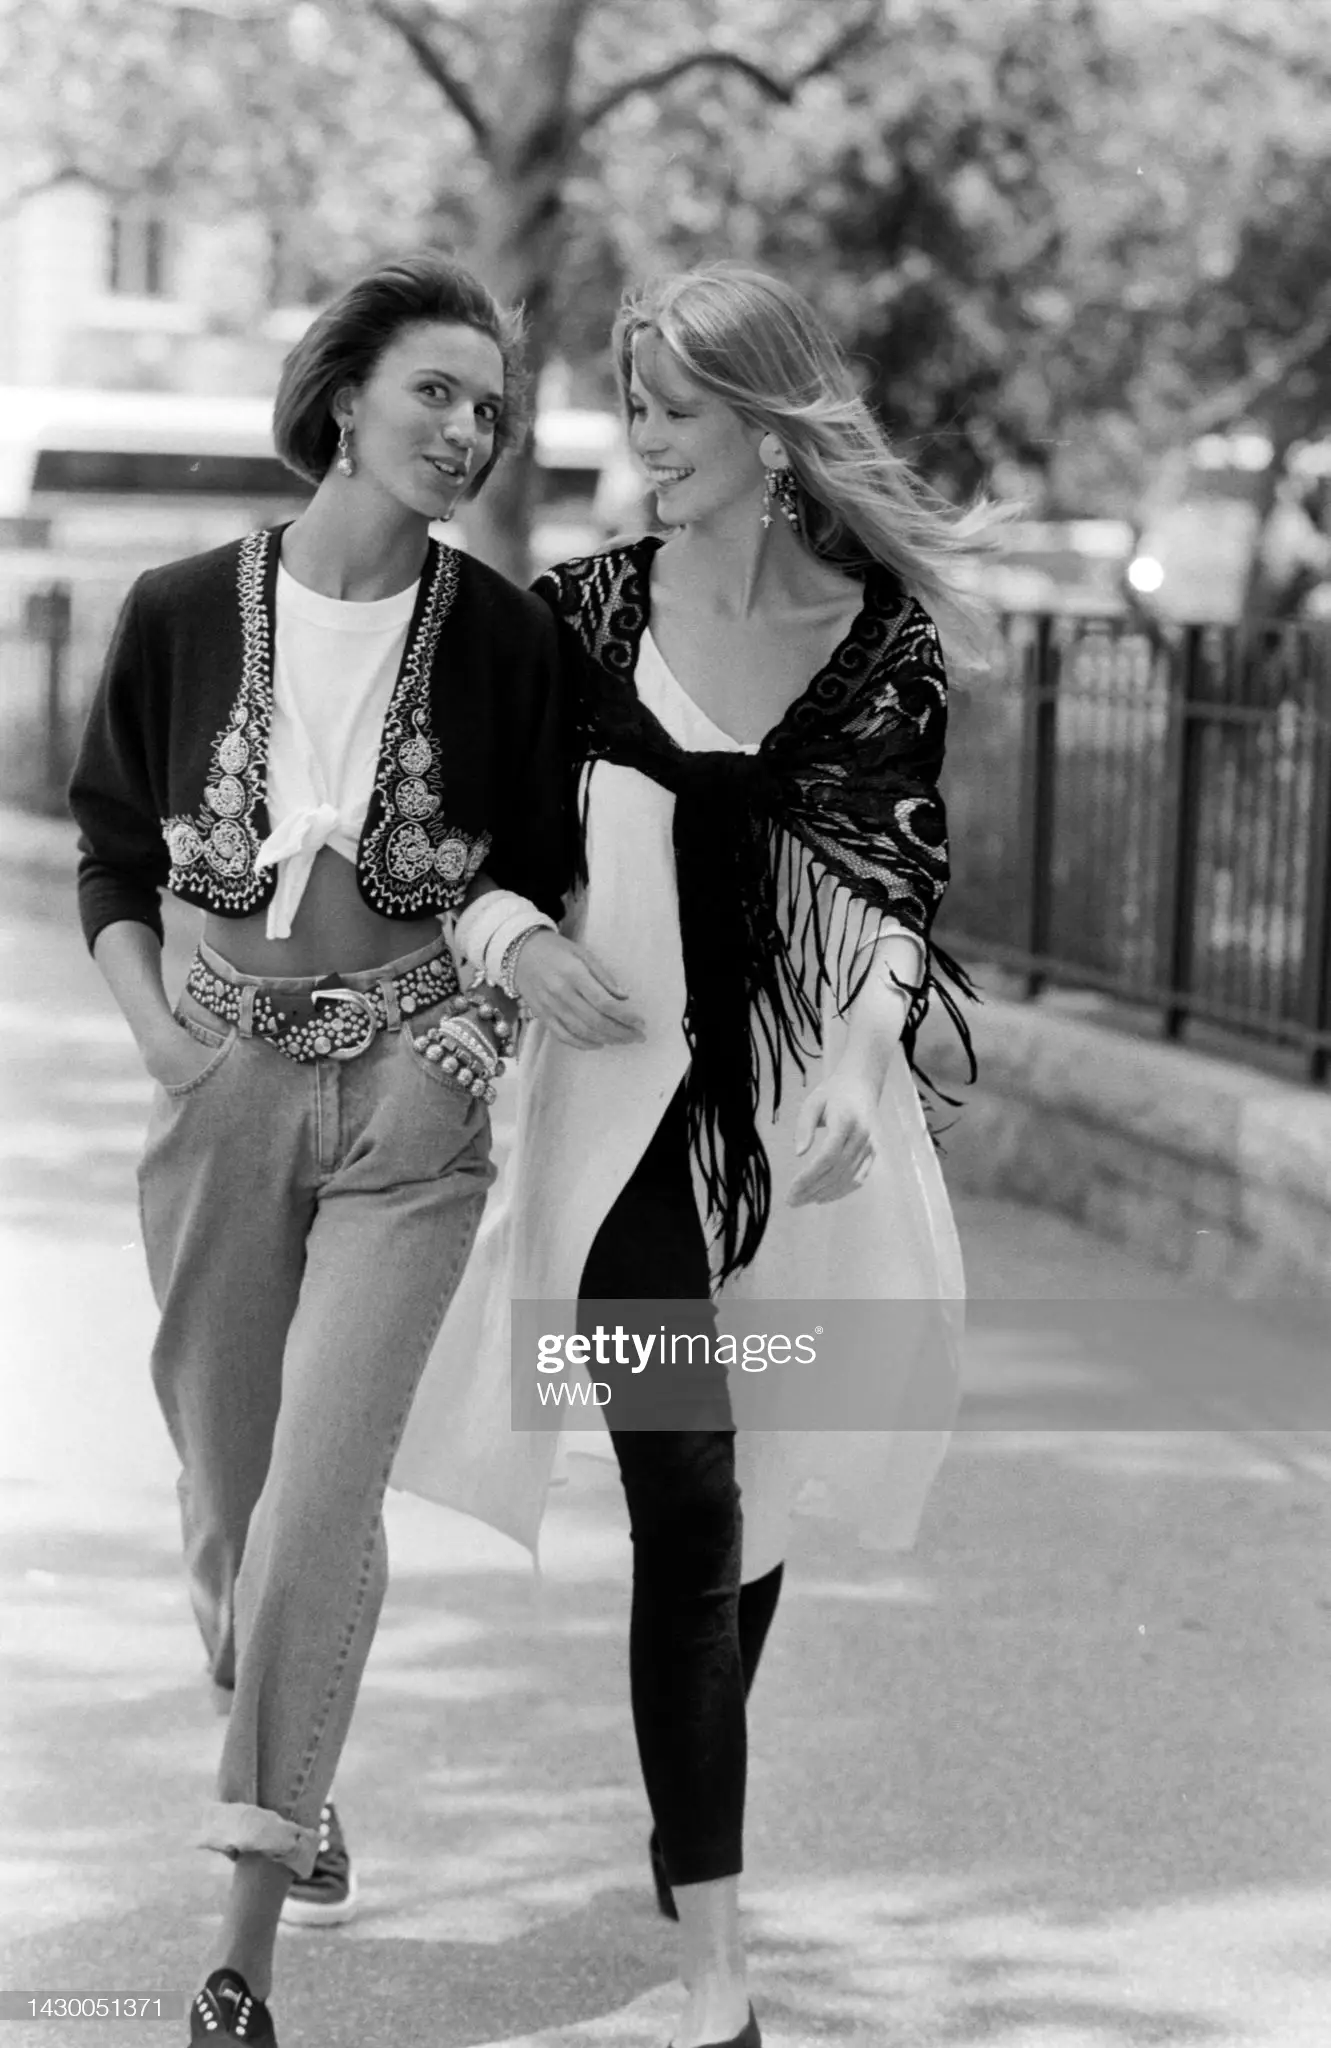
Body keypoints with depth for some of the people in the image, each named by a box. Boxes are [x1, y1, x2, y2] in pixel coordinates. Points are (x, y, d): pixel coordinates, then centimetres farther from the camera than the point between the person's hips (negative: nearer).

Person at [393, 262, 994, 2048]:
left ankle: (695, 1821, 40)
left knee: (754, 1487, 15)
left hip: (810, 1097, 2)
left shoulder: (884, 633, 1)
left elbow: (905, 880, 0)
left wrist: (863, 1064, -14)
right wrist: (496, 909, -14)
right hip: (630, 1092, -2)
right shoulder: (588, 611, 1)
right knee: (686, 1509, -8)